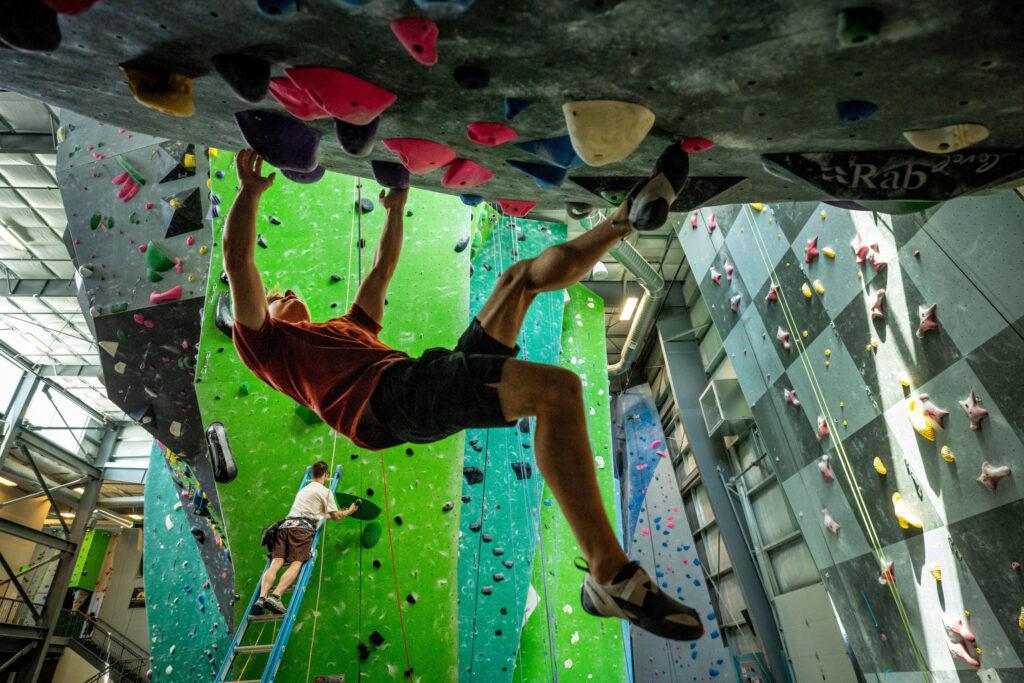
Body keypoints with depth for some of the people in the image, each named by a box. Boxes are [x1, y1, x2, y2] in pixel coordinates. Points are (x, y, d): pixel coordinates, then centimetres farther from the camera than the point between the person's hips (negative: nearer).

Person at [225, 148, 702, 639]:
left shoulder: (348, 326, 41)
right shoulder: (266, 342, 25)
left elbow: (382, 270, 49)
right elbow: (237, 259, 16)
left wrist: (395, 210, 53)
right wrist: (251, 189, 22)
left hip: (439, 382, 8)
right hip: (389, 394, -8)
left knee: (522, 275, 15)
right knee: (555, 387, -31)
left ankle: (627, 218, 10)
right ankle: (610, 575, -30)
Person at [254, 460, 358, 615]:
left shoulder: (303, 489, 36)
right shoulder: (325, 491, 12)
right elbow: (336, 516, 15)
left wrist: (341, 511, 57)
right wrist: (350, 510, 33)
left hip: (285, 524, 6)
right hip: (302, 527, -6)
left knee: (276, 563, -8)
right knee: (296, 563, -16)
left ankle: (261, 597, -29)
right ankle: (275, 596, -36)